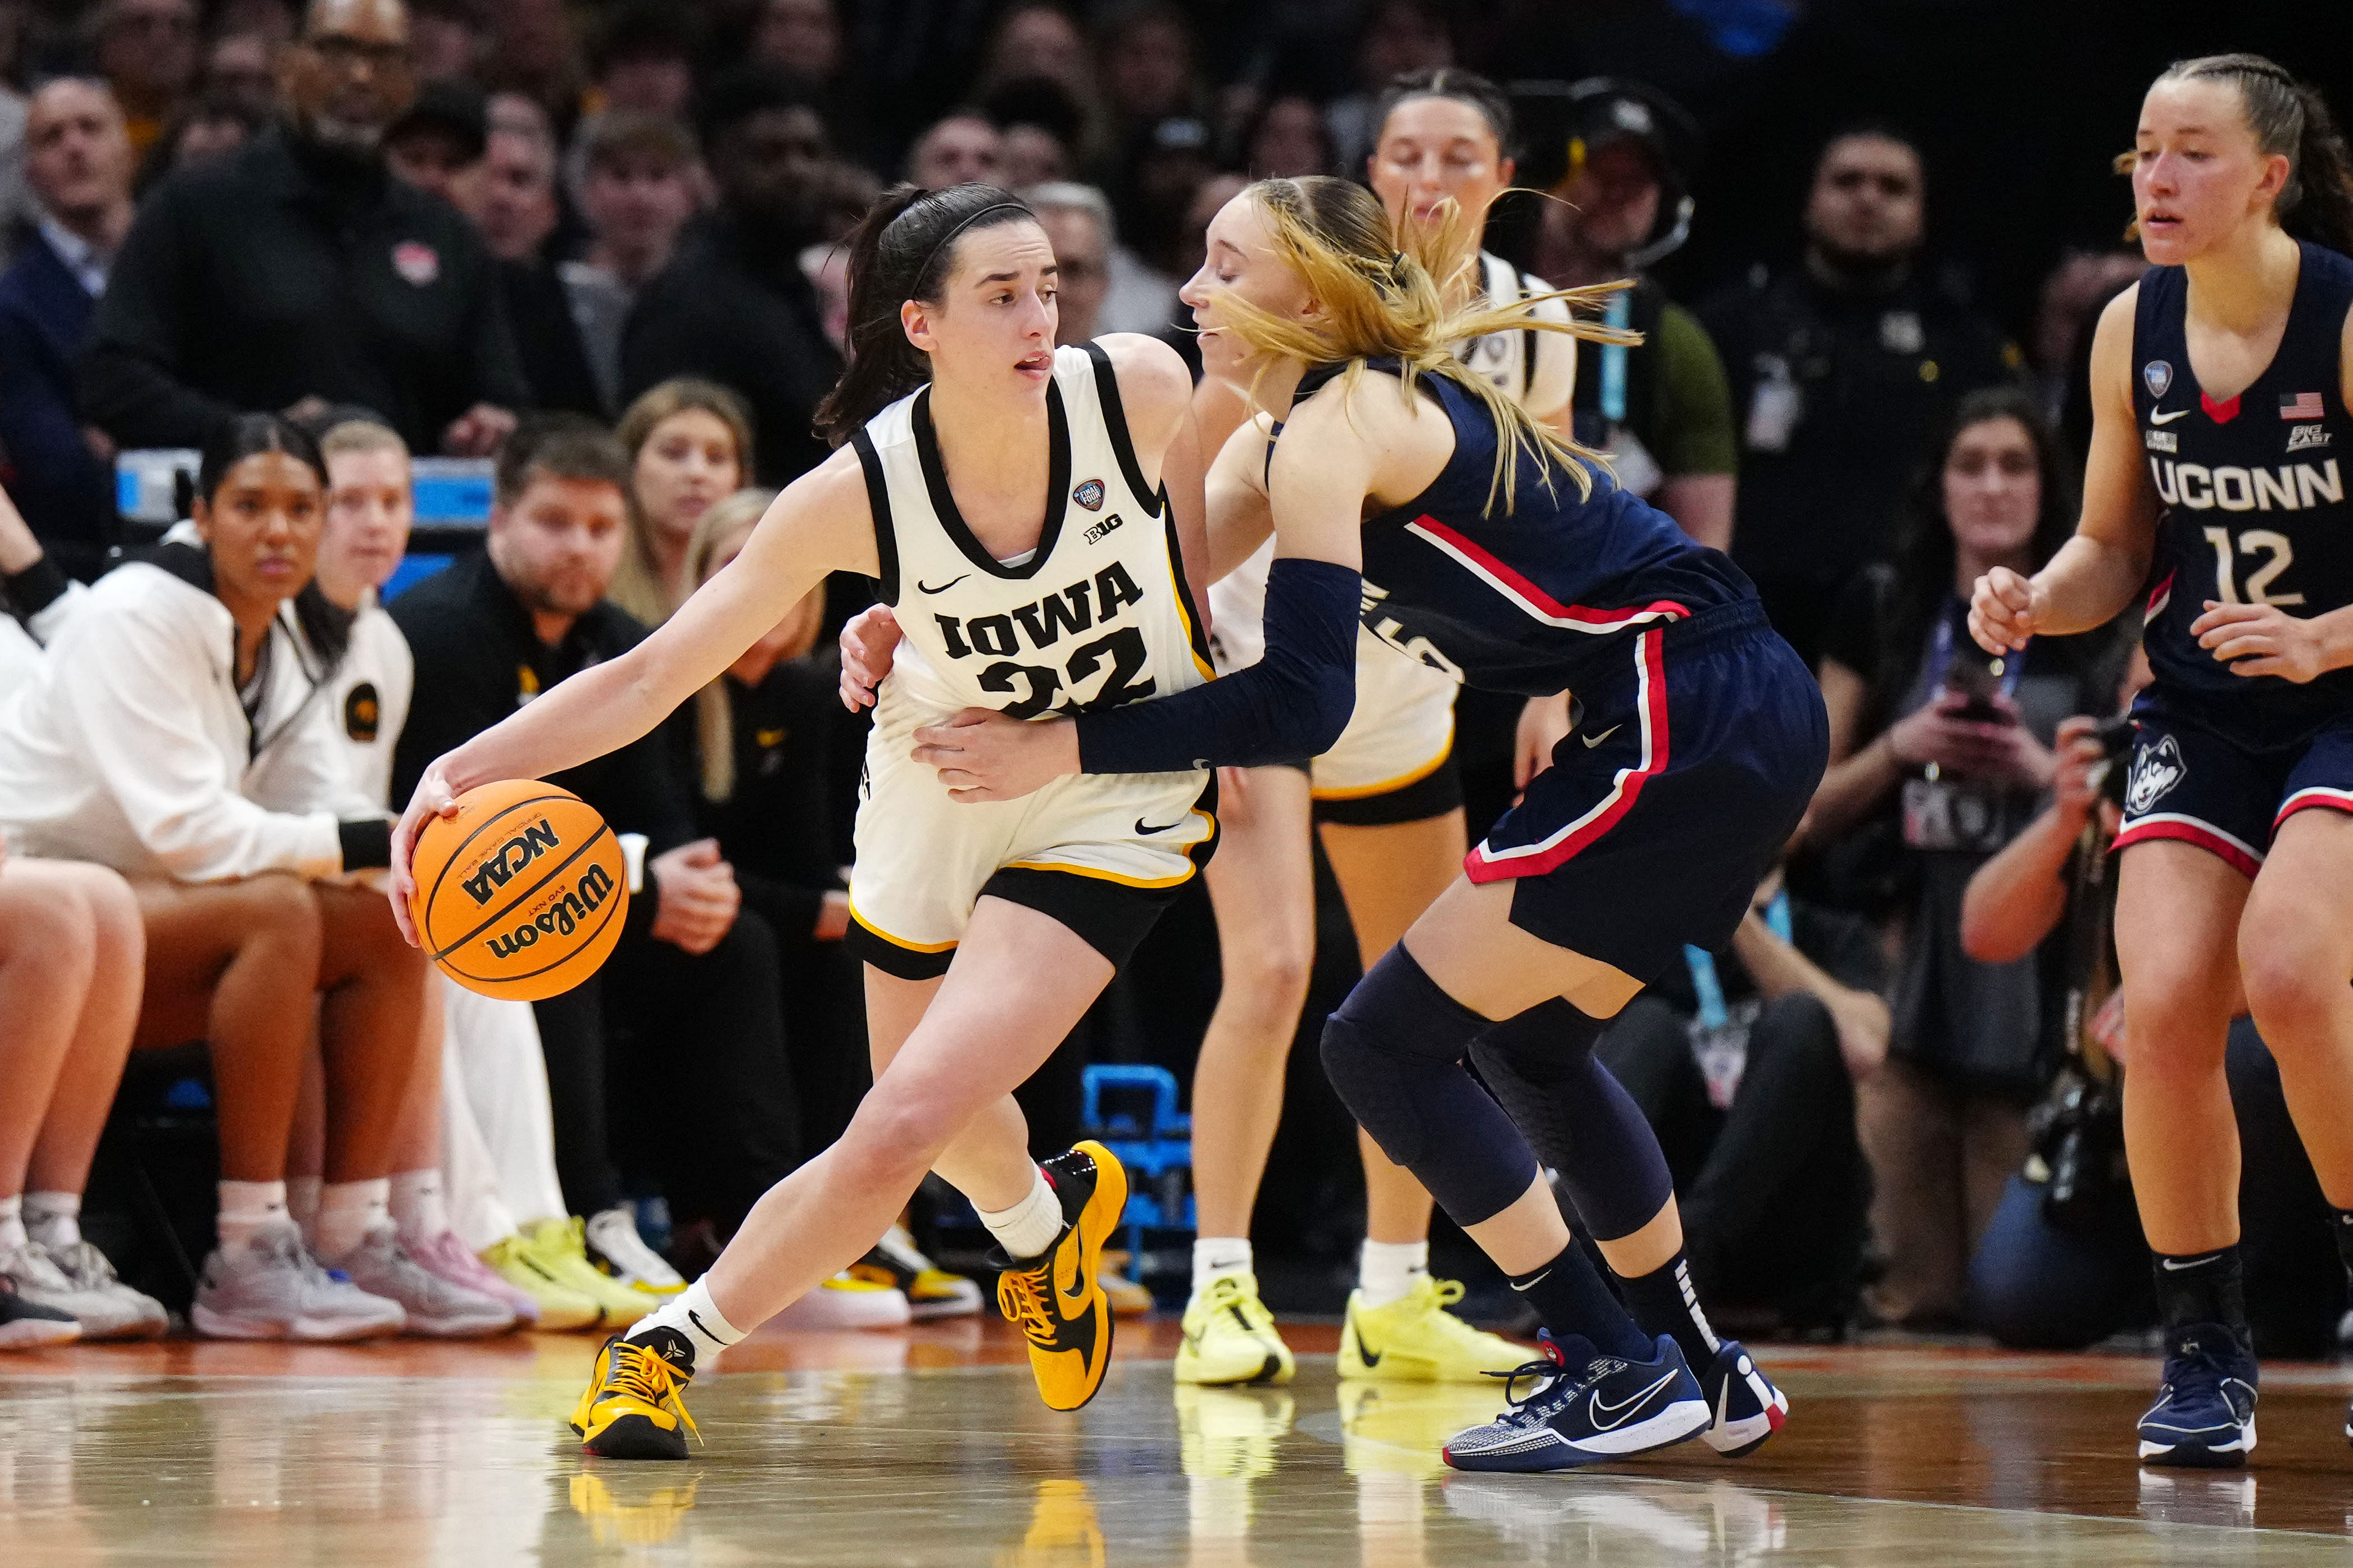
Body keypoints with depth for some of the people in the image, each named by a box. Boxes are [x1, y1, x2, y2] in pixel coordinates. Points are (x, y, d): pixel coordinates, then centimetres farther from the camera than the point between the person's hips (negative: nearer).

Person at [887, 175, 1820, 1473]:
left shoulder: (1334, 429, -12)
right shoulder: (1286, 438, 18)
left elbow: (1299, 702, -20)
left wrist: (1063, 749, -18)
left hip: (1686, 725, -10)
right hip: (1744, 726, 10)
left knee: (1385, 1047, -4)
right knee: (1527, 1044, 24)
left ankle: (1617, 1371, -1)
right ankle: (1699, 1373, 31)